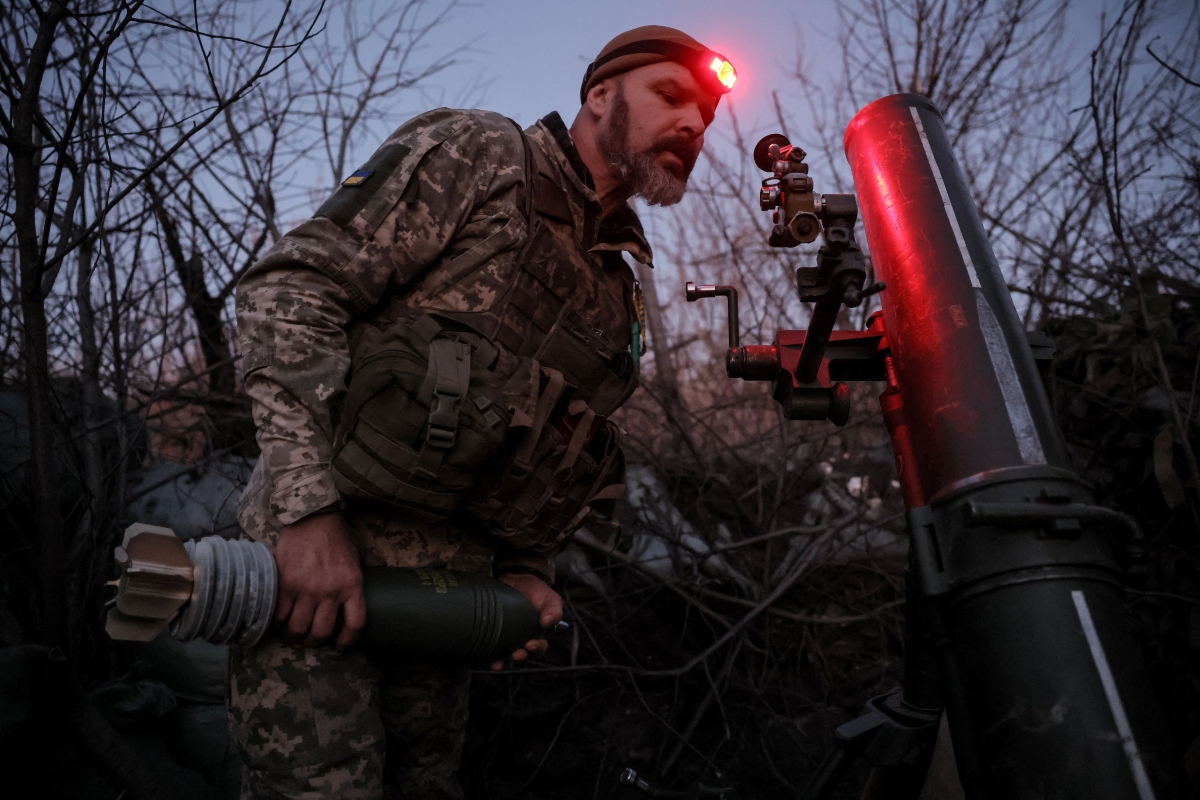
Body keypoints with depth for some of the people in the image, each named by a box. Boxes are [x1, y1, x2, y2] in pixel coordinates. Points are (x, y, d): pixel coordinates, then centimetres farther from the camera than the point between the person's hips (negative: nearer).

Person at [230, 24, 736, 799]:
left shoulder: (616, 289, 17)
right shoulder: (479, 154, -2)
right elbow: (290, 286, -13)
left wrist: (527, 568, 5)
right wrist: (313, 508, -23)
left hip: (446, 594, 7)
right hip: (318, 545, -6)